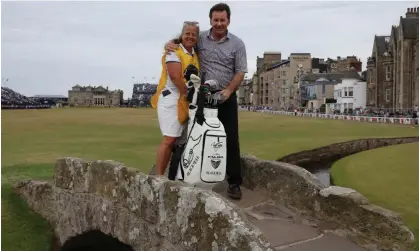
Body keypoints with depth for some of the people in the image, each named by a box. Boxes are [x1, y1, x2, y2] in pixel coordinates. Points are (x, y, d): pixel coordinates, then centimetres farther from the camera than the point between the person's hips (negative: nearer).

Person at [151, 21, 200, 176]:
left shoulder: (196, 55, 19)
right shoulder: (174, 52, -4)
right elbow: (175, 77, -16)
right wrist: (190, 94, -16)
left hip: (188, 103, 8)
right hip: (172, 100, -8)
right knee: (170, 139, -12)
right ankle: (159, 176, -7)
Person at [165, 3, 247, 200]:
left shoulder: (237, 44, 0)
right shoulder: (200, 38, 2)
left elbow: (240, 71, -2)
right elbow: (182, 39, 15)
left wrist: (229, 90, -16)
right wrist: (170, 44, -9)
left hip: (227, 98, -1)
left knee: (231, 139, -2)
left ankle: (234, 182, 3)